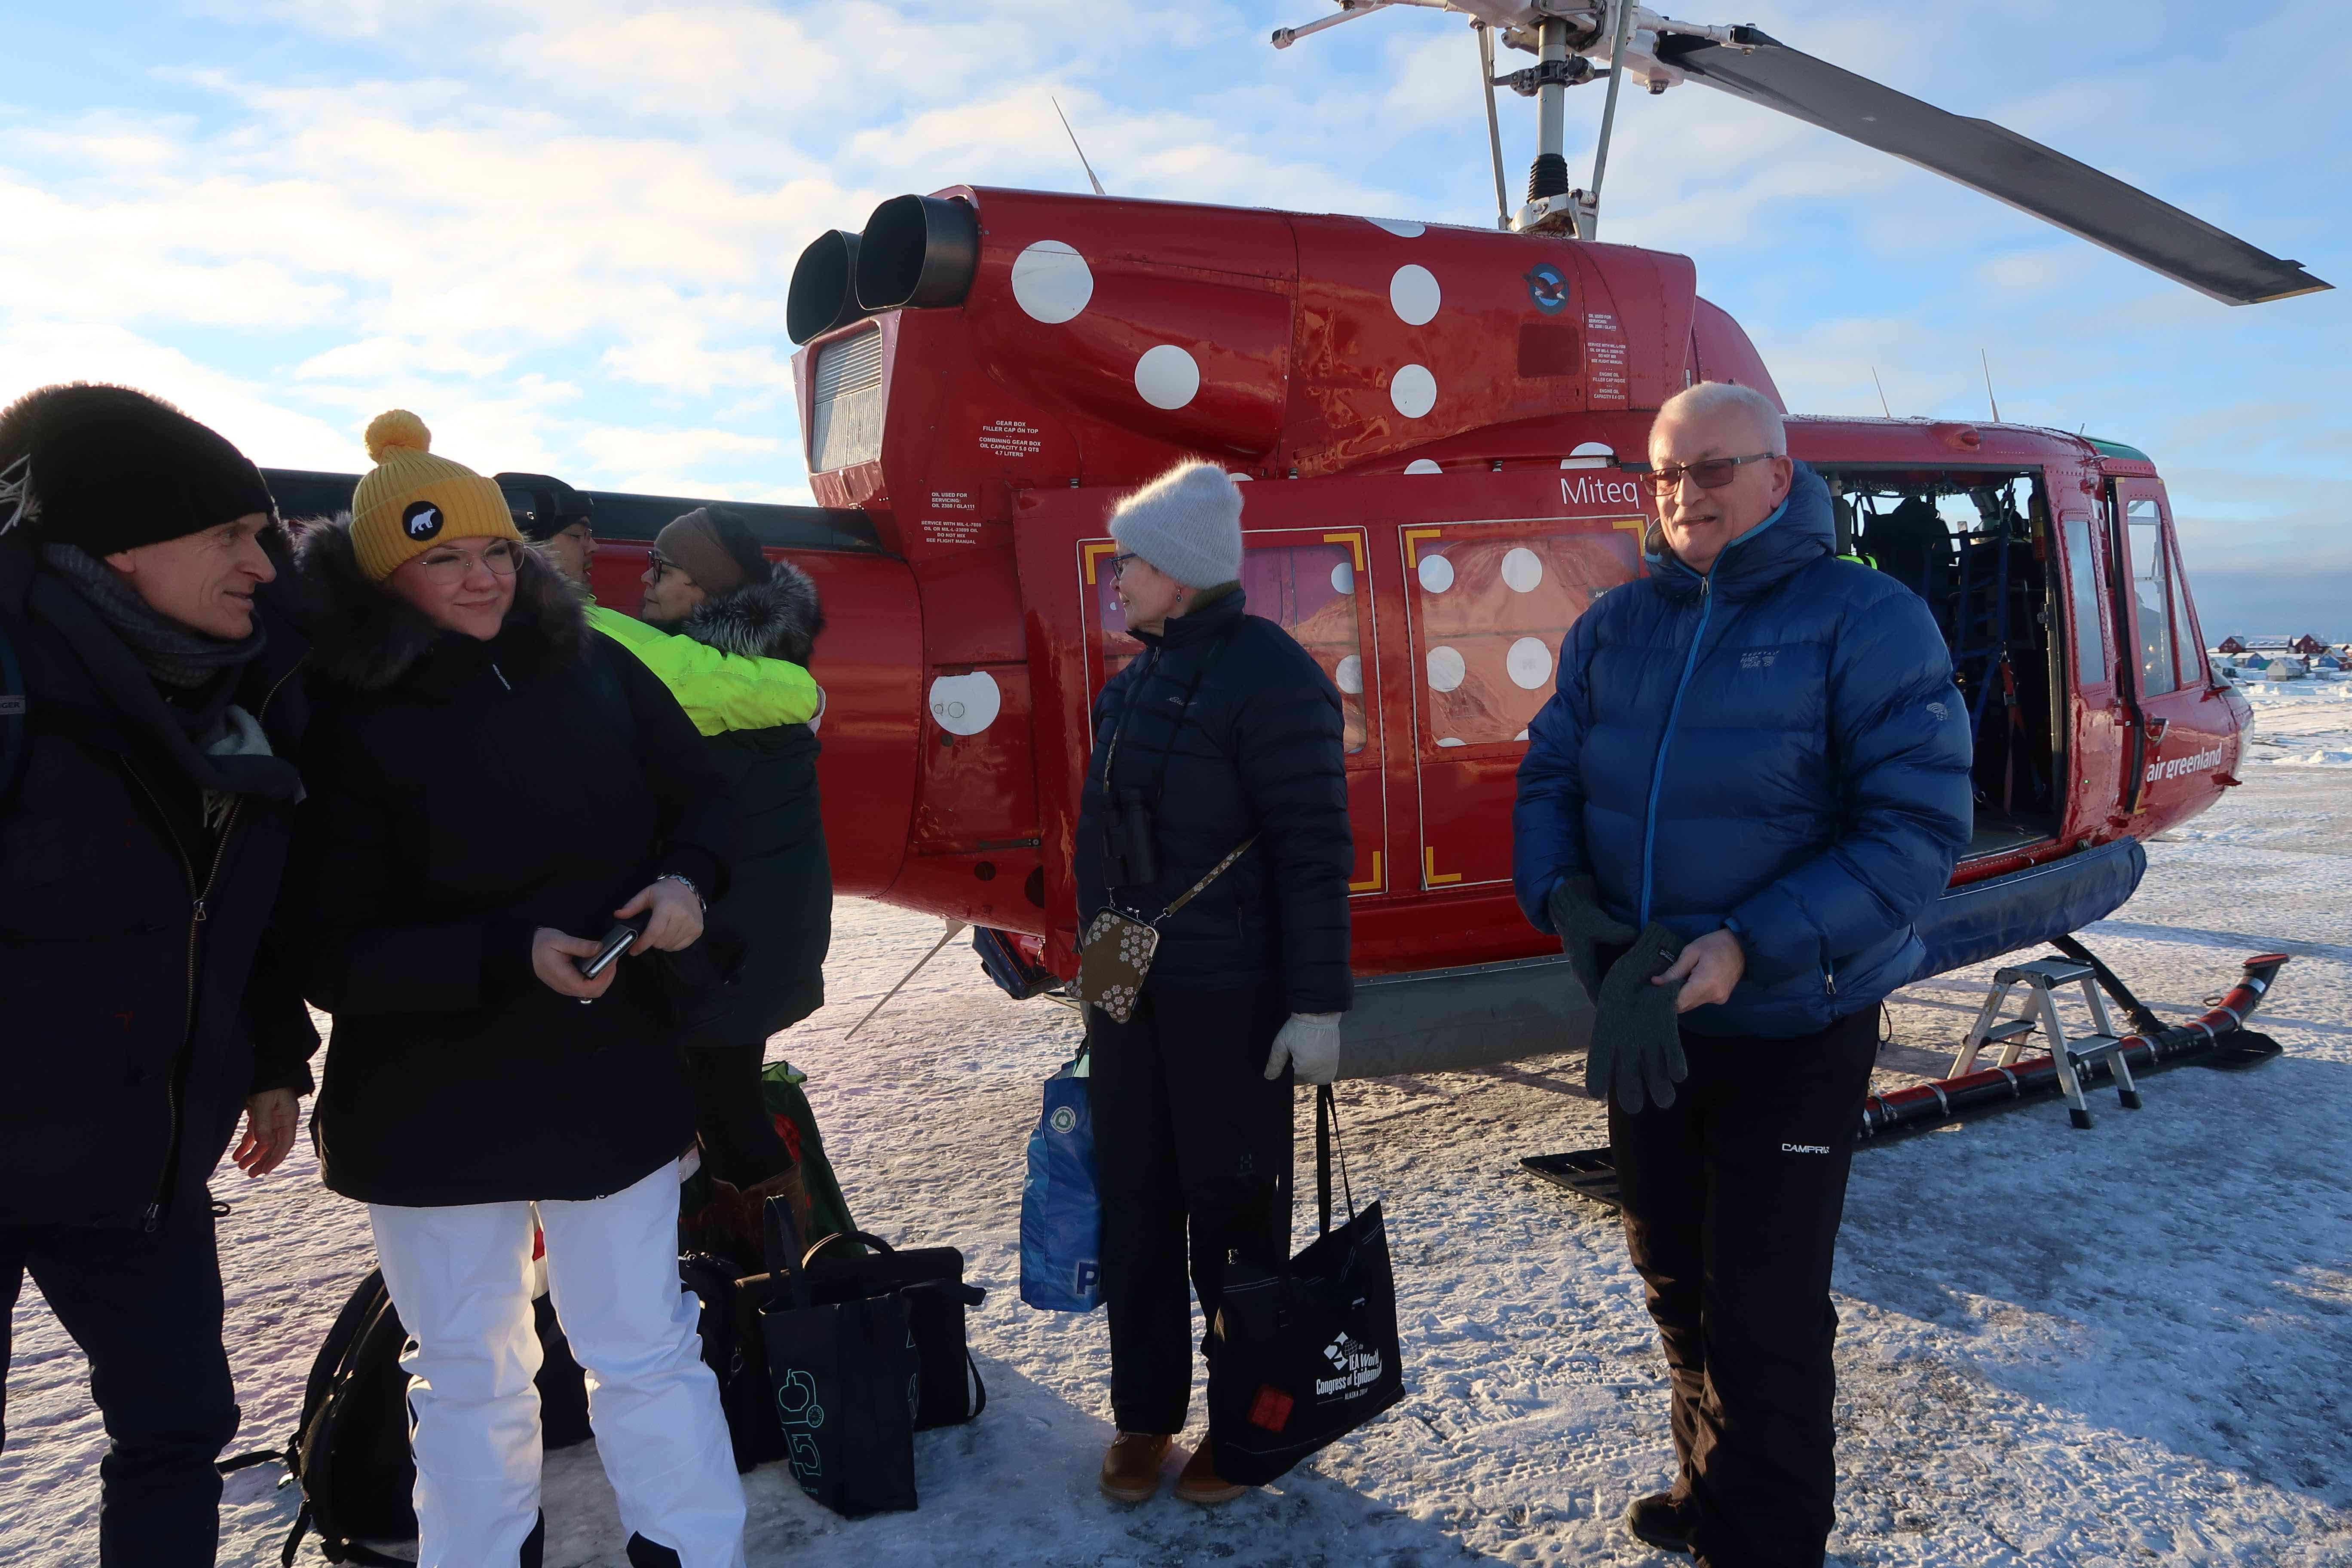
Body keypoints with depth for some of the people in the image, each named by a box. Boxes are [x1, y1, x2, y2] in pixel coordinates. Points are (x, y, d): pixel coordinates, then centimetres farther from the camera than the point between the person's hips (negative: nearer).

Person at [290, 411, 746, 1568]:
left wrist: (687, 883, -12)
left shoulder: (593, 670, -3)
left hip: (612, 1077, 2)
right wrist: (512, 956, -25)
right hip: (433, 1110, -1)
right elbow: (334, 956, -13)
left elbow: (698, 798, 8)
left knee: (645, 1347, 12)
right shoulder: (351, 725, -11)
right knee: (468, 1374, 16)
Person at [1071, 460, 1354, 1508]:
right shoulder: (1134, 683, 9)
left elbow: (1314, 852, -17)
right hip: (1129, 990, 7)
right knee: (1135, 1207, 13)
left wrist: (1317, 1005, -18)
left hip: (1228, 997, -7)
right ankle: (1145, 1412, 30)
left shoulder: (1267, 675, -14)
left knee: (1233, 1215, 7)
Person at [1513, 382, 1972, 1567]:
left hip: (1790, 1030, -5)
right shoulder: (1614, 626, 3)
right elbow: (1548, 781, 4)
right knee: (1676, 1279, 20)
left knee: (1766, 1310, 5)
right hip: (1639, 1021, 5)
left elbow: (1919, 827, -18)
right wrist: (1565, 898, -17)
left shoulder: (1865, 618, -12)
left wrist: (1750, 948, -27)